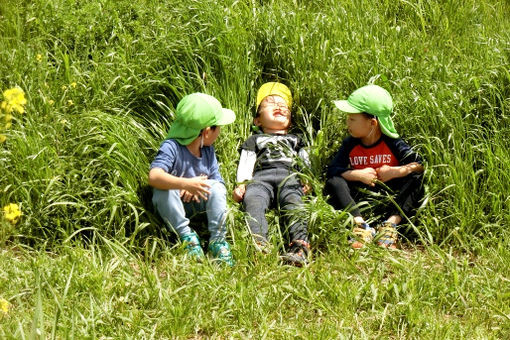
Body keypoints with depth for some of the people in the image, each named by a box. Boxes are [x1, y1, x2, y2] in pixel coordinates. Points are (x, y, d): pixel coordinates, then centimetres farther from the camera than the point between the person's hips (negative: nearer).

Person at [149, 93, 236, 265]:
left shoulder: (208, 150, -1)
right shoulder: (171, 147, -23)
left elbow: (218, 181, -3)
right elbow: (154, 176, -38)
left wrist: (198, 188, -25)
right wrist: (186, 184, -51)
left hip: (197, 204, 5)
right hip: (172, 206, -5)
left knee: (216, 187, -21)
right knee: (163, 190, -35)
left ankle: (217, 238, -16)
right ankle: (185, 234, -22)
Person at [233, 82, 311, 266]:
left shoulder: (295, 140, 43)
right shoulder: (255, 140, 38)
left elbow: (306, 163, 28)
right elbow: (245, 164, 21)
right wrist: (241, 184, 1)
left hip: (290, 177, 1)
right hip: (260, 177, 0)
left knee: (293, 203, -34)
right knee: (254, 202, -36)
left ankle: (300, 245, -55)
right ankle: (259, 244, -58)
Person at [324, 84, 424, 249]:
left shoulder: (393, 143, -5)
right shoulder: (350, 145, 3)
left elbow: (421, 164, -13)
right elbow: (332, 170, -8)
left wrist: (395, 171, -23)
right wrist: (358, 175, -21)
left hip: (389, 195, -2)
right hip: (359, 195, 2)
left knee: (415, 178, -24)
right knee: (334, 182, -22)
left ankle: (391, 224, -35)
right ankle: (360, 224, -40)